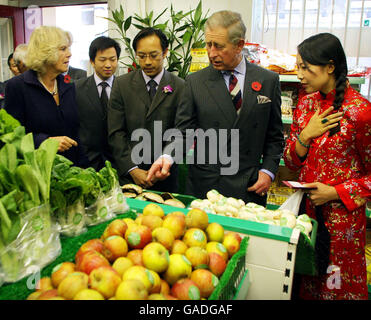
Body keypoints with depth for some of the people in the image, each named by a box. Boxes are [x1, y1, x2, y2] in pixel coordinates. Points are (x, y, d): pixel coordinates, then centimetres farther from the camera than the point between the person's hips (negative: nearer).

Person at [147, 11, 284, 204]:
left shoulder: (268, 80, 3)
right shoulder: (195, 82, 1)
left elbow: (274, 135, 8)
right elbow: (183, 131, -1)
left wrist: (268, 170, -3)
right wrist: (167, 156, -19)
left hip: (250, 187, 1)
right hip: (204, 186, 0)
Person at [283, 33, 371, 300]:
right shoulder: (306, 104, 4)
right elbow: (291, 162, 5)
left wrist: (335, 192, -17)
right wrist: (306, 135, -11)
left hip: (341, 216, -5)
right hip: (306, 209, 5)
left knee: (338, 287, 13)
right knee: (305, 284, 17)